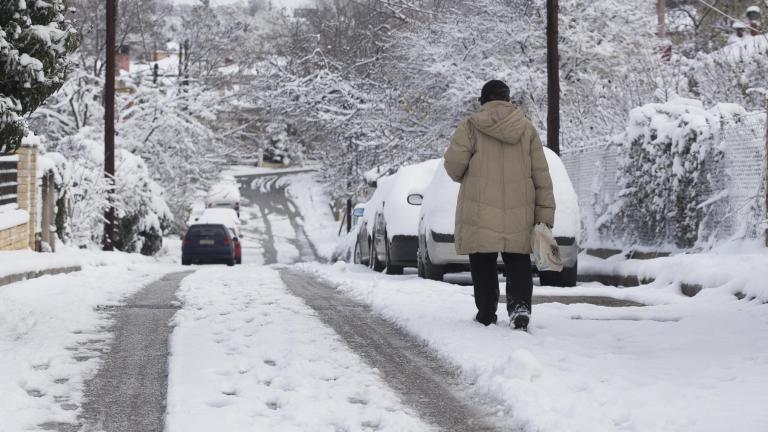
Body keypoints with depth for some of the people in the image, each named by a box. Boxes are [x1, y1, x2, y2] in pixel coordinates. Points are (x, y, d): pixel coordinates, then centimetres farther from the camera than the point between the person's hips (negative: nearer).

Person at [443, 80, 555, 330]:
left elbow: (453, 163, -9)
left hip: (481, 214, -2)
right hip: (519, 214, 2)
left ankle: (486, 314, 9)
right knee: (518, 264, 8)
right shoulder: (527, 129, 6)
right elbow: (541, 174, 4)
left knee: (483, 265, 7)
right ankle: (520, 306, -11)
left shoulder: (470, 127, -4)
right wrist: (545, 212, 7)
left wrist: (464, 177, 15)